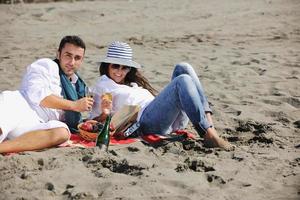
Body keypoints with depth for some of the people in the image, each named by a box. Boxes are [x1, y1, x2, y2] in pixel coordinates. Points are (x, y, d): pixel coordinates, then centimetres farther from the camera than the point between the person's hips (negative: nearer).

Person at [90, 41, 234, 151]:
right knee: (183, 80, -26)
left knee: (183, 68, -8)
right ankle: (209, 136, -40)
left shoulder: (135, 83, 37)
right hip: (147, 121, -7)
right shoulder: (102, 86, 19)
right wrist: (104, 113, -11)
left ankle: (208, 122, -22)